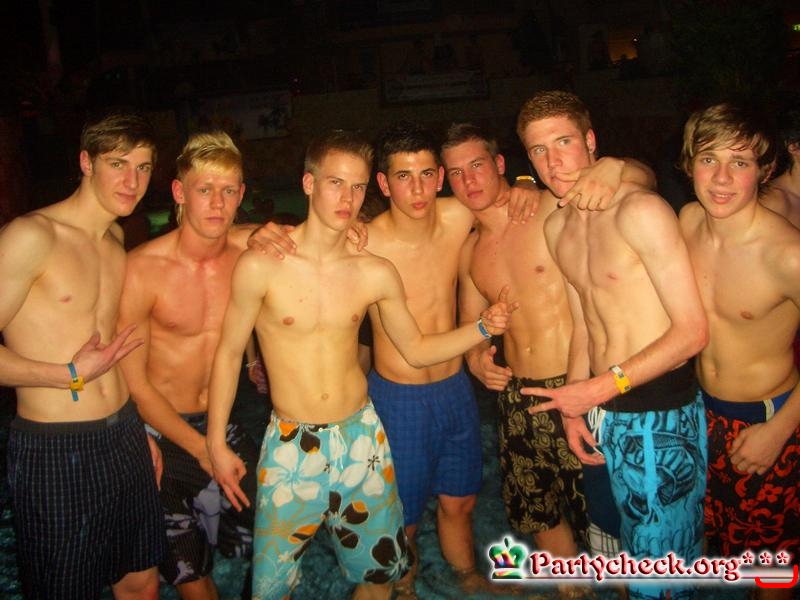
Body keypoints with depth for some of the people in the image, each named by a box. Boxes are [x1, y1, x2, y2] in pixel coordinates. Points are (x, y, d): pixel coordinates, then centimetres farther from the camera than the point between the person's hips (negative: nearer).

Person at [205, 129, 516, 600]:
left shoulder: (377, 274, -5)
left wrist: (483, 328, -7)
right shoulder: (261, 266, -13)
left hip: (362, 437, 3)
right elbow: (229, 353, -4)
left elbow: (417, 349, 7)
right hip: (291, 446, -2)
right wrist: (217, 443, -2)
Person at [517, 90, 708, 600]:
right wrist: (576, 403, 5)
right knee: (627, 558, 18)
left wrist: (600, 387, -18)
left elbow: (693, 330, -17)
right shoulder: (557, 227, 9)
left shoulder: (639, 211, -15)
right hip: (604, 415, 7)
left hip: (662, 415, -6)